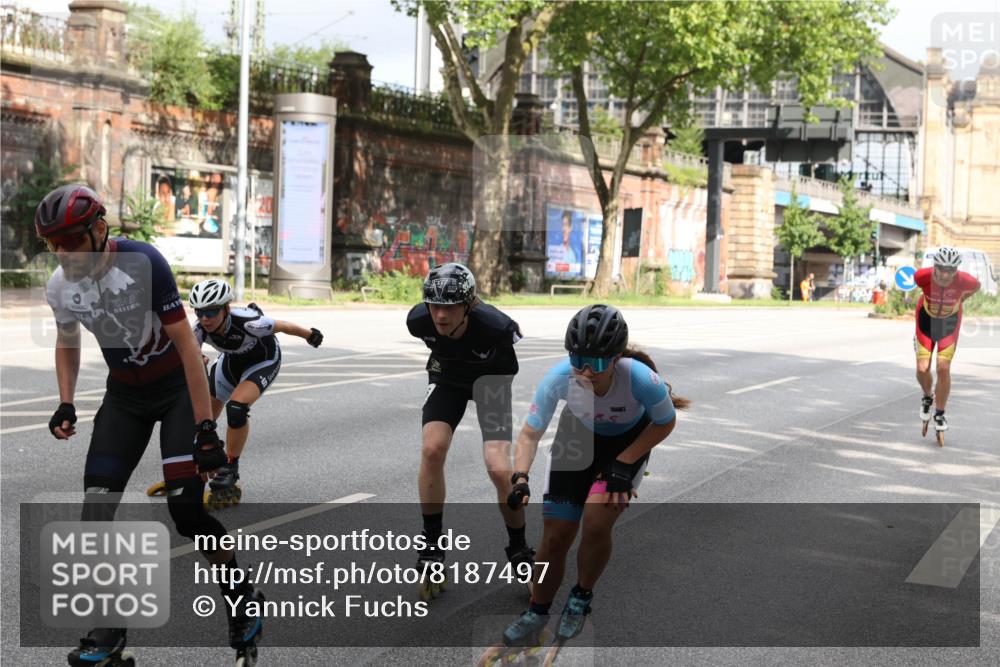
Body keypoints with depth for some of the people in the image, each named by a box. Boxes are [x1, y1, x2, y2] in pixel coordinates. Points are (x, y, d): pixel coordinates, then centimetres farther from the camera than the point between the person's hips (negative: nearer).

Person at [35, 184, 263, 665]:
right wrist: (66, 403, -3)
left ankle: (242, 599, 8)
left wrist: (205, 430, -25)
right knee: (95, 512, -7)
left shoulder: (142, 263, -27)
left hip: (177, 387, -5)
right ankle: (110, 628, 7)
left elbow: (185, 344, -24)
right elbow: (67, 341, 12)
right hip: (124, 396, 5)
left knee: (185, 505, -16)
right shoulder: (60, 286, -10)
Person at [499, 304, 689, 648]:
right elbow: (530, 434, -23)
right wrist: (520, 478, -39)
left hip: (628, 441, -2)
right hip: (579, 434, 2)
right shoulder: (560, 377, -34)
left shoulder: (641, 379, -38)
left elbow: (665, 424, -16)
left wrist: (623, 464, -22)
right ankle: (537, 613, 21)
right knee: (555, 536, -1)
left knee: (596, 524, -20)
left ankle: (582, 596, 9)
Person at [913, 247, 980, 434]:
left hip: (950, 321, 0)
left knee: (943, 368, -9)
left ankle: (940, 415, 10)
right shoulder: (923, 276, -31)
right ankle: (927, 397, 28)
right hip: (926, 318, 1)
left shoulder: (964, 281, -31)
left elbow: (976, 287, -5)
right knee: (922, 369, -5)